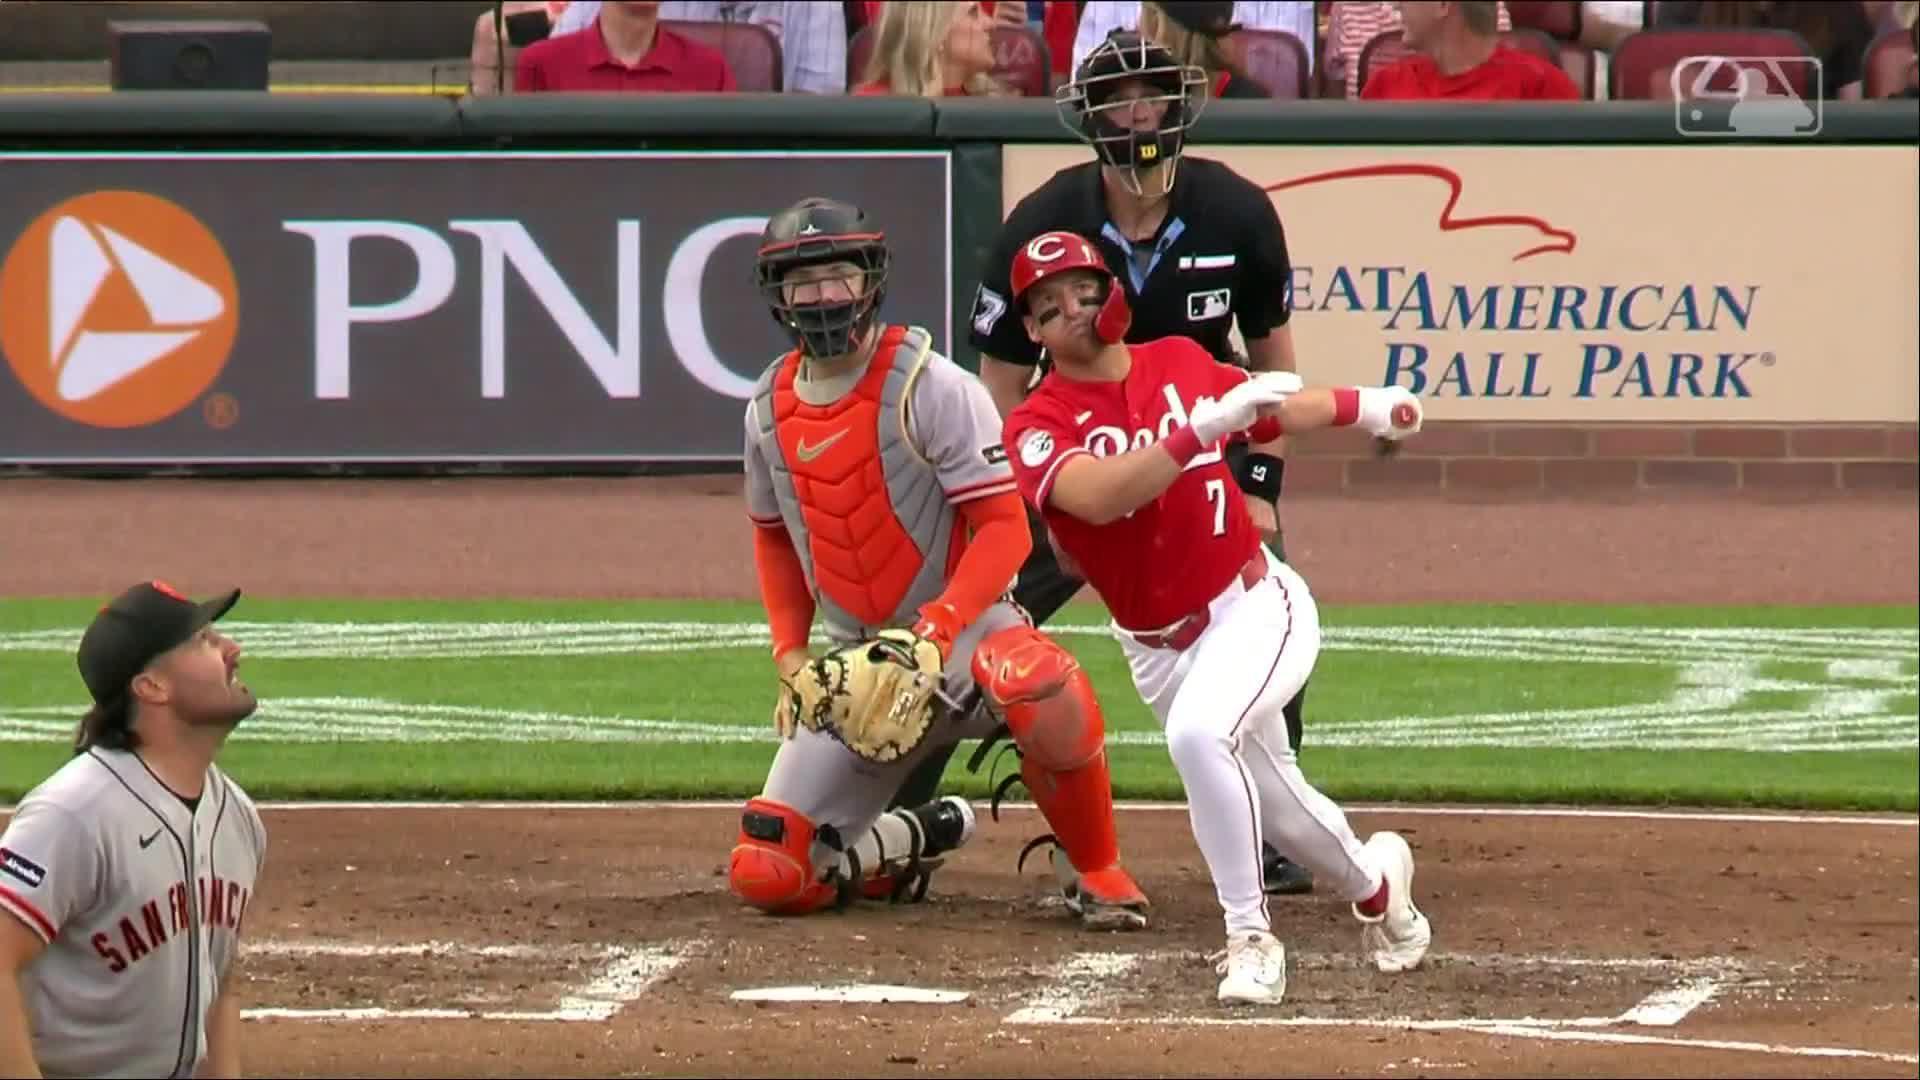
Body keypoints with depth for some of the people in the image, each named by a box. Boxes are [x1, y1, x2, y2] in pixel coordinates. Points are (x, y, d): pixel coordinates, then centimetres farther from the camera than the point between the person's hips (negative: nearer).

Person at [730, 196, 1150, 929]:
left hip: (964, 627, -5)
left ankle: (1099, 875, -16)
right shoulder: (770, 410, 4)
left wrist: (936, 632, -29)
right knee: (767, 874, -7)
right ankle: (913, 841, 24)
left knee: (1042, 690, -42)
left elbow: (1005, 530, -16)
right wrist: (790, 655, 7)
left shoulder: (932, 388, -13)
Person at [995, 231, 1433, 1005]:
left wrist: (1360, 406, 21)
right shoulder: (1036, 427, -11)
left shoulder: (1180, 364, 0)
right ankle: (1375, 885, 44)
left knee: (1198, 733, -30)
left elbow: (1269, 411, 22)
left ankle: (1249, 937, -20)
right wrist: (1207, 426, -40)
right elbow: (1100, 495, -32)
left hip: (1255, 606, -1)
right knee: (1276, 806, 11)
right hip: (1157, 646, 1)